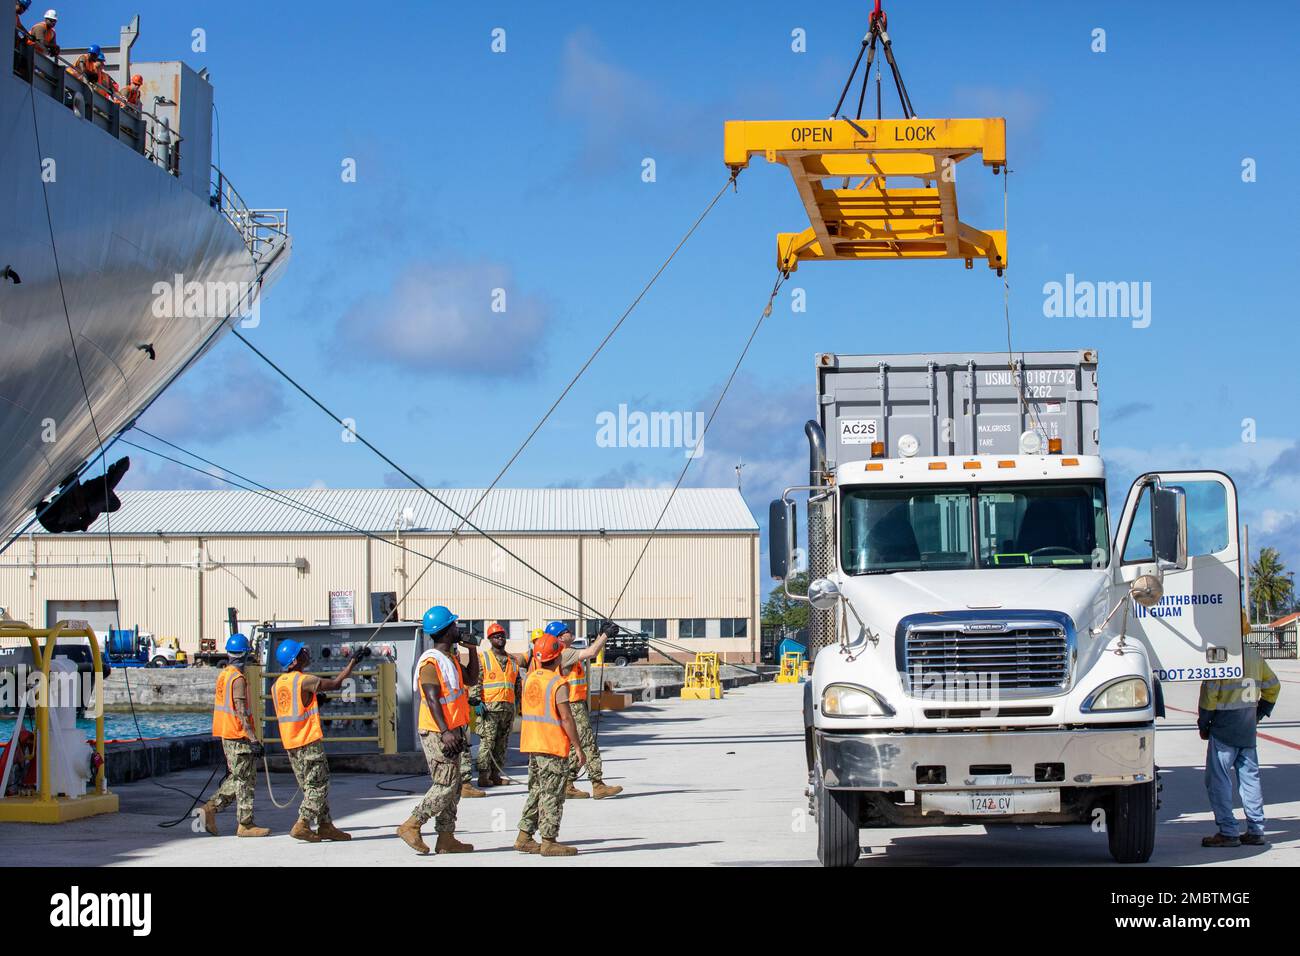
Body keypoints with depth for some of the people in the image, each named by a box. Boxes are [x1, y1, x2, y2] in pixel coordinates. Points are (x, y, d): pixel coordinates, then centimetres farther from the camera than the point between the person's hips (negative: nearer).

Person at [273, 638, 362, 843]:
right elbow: (335, 683, -10)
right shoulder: (304, 680, -15)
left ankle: (325, 825, 15)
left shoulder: (278, 684, 10)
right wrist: (353, 661, 0)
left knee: (311, 786, 13)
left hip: (289, 743, 8)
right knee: (317, 785, -1)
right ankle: (301, 825, -7)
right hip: (309, 741, -8)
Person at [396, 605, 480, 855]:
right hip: (437, 734, -10)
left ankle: (446, 839, 13)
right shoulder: (431, 661, -15)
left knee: (453, 787, 10)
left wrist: (472, 649, 14)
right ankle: (411, 826, -6)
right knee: (446, 785, -12)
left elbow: (471, 679, 23)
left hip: (451, 731, 10)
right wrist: (445, 731, -28)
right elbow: (432, 699, -21)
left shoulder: (450, 658, 15)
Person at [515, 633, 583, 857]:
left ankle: (524, 837, 17)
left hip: (532, 745, 8)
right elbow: (566, 718, -18)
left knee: (537, 791, 17)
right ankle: (548, 841, 1)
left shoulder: (530, 678, 7)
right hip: (554, 746, -8)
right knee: (552, 794, -1)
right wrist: (578, 748, -11)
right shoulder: (558, 684, -16)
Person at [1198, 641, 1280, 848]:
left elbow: (1209, 693, -15)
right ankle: (1255, 831, 12)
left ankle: (1227, 832, -5)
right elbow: (1273, 686, 17)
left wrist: (1203, 725, -4)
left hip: (1224, 728, -7)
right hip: (1248, 730, 7)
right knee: (1250, 777, 11)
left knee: (1218, 778, -2)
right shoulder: (1253, 655, 9)